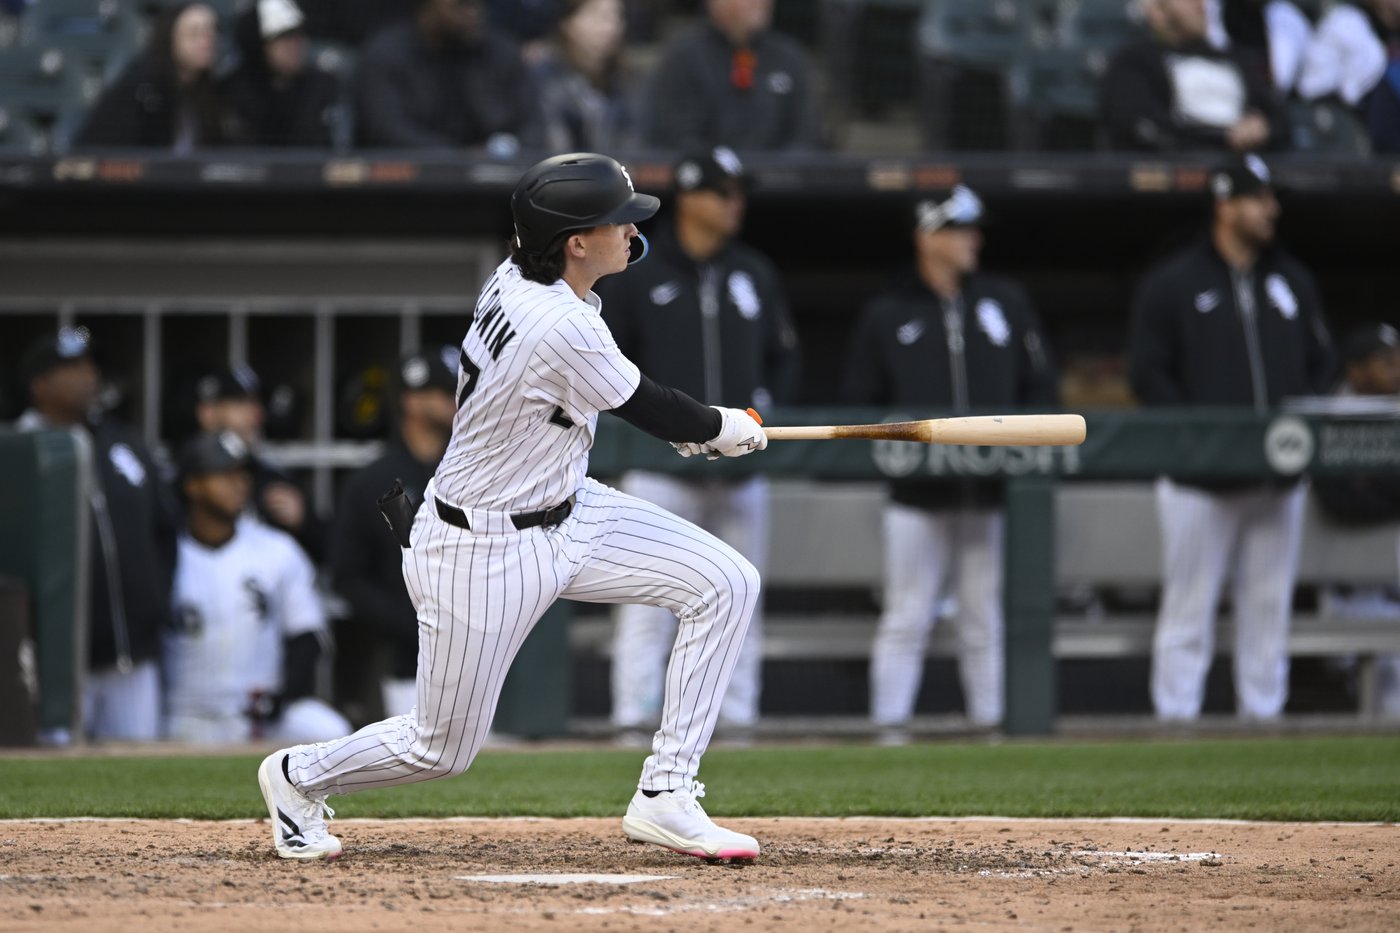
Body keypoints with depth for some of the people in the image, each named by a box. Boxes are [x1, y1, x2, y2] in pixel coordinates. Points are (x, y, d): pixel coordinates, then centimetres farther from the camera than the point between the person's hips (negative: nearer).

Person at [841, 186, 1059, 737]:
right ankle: (890, 727, -1)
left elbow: (1041, 388, 13)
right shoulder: (886, 314, 6)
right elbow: (858, 404, 7)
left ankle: (993, 725, 9)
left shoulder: (1008, 303, 12)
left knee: (987, 619, 5)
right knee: (906, 618, -3)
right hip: (917, 495, -2)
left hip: (994, 490, 2)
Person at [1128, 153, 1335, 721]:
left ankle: (1263, 714, 12)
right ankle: (1175, 719, -1)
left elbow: (1319, 364, 18)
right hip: (1199, 477, -5)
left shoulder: (1292, 280, 14)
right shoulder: (1171, 283, -2)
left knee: (1269, 604, 7)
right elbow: (1148, 375, -4)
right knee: (1189, 606, -4)